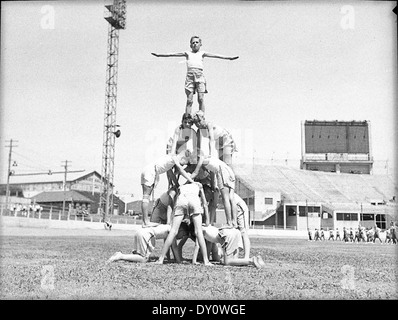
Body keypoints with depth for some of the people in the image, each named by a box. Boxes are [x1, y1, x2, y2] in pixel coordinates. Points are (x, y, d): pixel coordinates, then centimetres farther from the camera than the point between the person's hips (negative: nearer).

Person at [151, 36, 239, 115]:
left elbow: (215, 55, 12)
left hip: (200, 76, 0)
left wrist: (229, 57, 5)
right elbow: (172, 54, 16)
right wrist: (159, 54, 12)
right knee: (189, 100, -5)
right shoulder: (187, 53, 19)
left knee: (201, 99, -9)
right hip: (190, 76, 0)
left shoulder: (202, 53, 18)